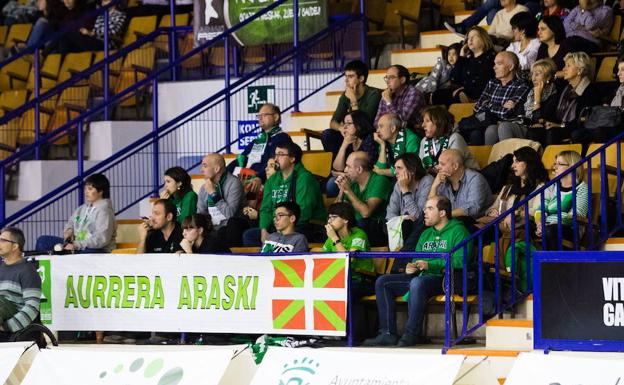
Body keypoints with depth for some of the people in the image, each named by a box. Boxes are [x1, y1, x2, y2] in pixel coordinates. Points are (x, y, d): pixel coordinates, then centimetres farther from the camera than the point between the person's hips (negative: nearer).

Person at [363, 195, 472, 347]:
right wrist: (411, 267, -1)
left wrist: (430, 265, -23)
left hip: (444, 279, -9)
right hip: (422, 277, 9)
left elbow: (460, 261, -17)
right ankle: (388, 333, -14)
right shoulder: (426, 234, 23)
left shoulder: (458, 231, -3)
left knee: (417, 282, -39)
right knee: (382, 282, -5)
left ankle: (412, 333, -33)